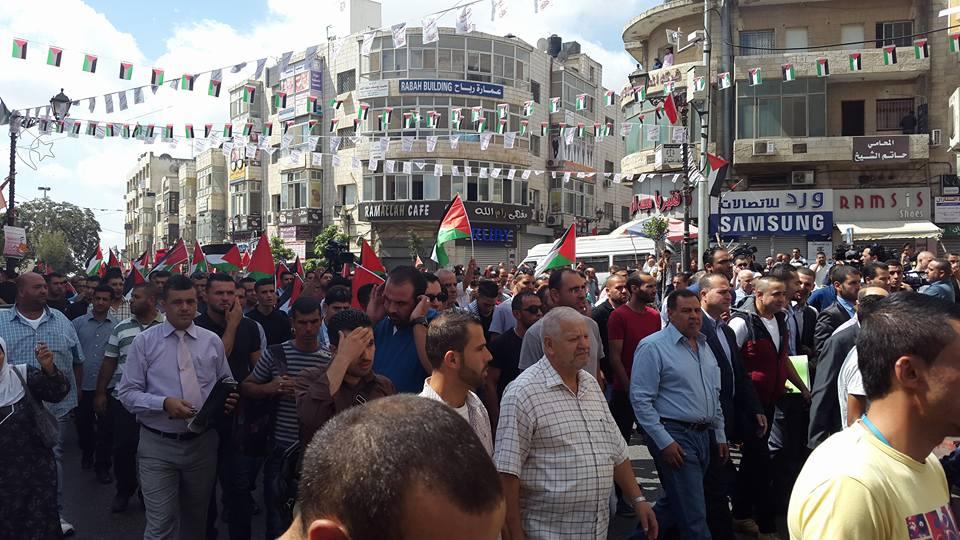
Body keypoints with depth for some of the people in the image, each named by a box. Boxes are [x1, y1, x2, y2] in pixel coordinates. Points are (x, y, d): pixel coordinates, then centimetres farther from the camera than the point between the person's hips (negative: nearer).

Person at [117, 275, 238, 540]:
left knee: (196, 518, 19)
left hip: (203, 443, 3)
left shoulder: (212, 341, 4)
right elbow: (127, 393, -6)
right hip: (158, 445, -3)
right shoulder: (144, 341, -4)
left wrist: (228, 399, -11)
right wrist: (164, 403, -22)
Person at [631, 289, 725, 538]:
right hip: (674, 437, -8)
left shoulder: (704, 346, 13)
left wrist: (720, 434, 18)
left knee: (674, 504, 18)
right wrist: (664, 442, -17)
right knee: (693, 516, -5)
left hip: (703, 435, 8)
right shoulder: (653, 347, -11)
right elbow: (641, 399, -15)